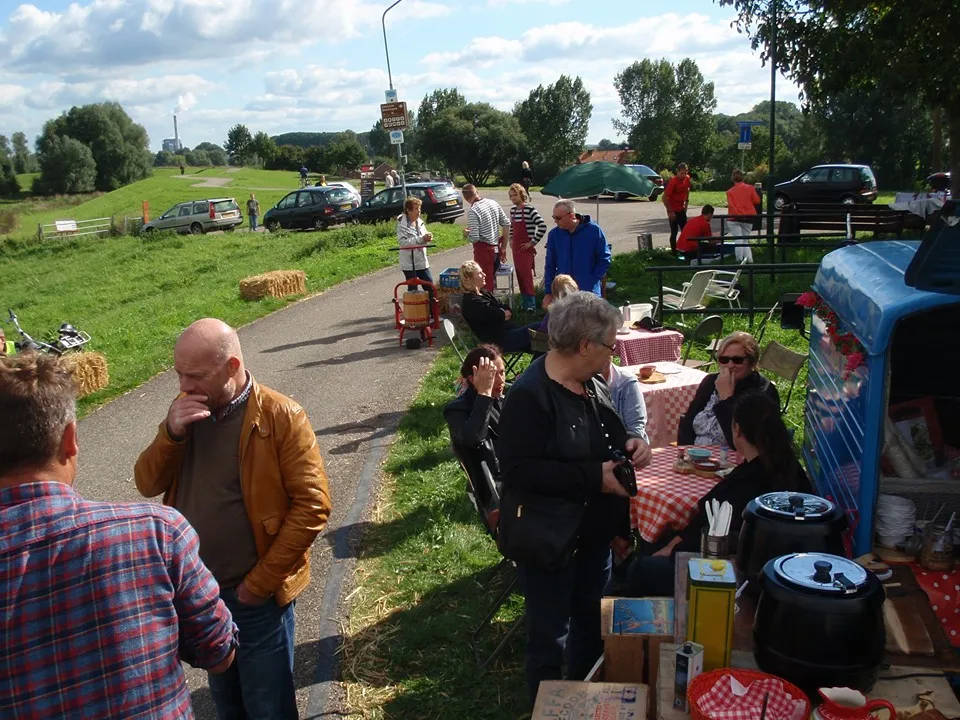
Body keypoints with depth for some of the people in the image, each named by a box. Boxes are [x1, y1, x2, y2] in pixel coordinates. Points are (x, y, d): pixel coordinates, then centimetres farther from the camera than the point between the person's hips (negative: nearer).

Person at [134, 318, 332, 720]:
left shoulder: (281, 417, -17)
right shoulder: (185, 412, 0)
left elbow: (312, 505, -18)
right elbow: (147, 485, 1)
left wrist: (260, 582, -17)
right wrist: (171, 433, -18)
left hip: (255, 595, -5)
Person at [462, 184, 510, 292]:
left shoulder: (472, 211, -18)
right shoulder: (493, 203, 3)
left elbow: (474, 238, -21)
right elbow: (506, 224, 7)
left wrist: (466, 233, 2)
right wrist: (504, 247, 14)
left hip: (483, 250, -7)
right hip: (496, 248, 7)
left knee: (484, 284, 3)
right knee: (492, 281, 19)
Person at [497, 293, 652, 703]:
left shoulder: (591, 384, 3)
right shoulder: (529, 396, -25)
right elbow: (517, 470, -29)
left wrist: (629, 444, -5)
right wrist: (593, 478, -29)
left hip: (594, 532, 9)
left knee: (591, 618, 25)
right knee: (550, 635, 8)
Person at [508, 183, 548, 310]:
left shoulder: (529, 209, -14)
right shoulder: (513, 210, 9)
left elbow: (543, 227, -21)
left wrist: (532, 242, -17)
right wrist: (511, 239, 15)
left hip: (526, 249, -7)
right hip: (516, 248, 7)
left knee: (526, 276, -9)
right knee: (520, 276, 11)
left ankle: (531, 304, -3)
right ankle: (525, 302, 19)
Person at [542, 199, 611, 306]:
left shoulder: (594, 230, -7)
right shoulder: (554, 234, 1)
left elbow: (604, 259, -2)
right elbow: (550, 265, 7)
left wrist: (591, 282, -8)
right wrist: (548, 292, 3)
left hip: (589, 293, -2)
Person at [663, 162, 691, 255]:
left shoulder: (687, 179, -3)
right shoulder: (673, 181, -23)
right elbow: (664, 198, -24)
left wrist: (686, 202, 12)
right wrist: (670, 211, -23)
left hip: (681, 209, 7)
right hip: (673, 210, -7)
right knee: (674, 232, -4)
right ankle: (674, 253, 3)